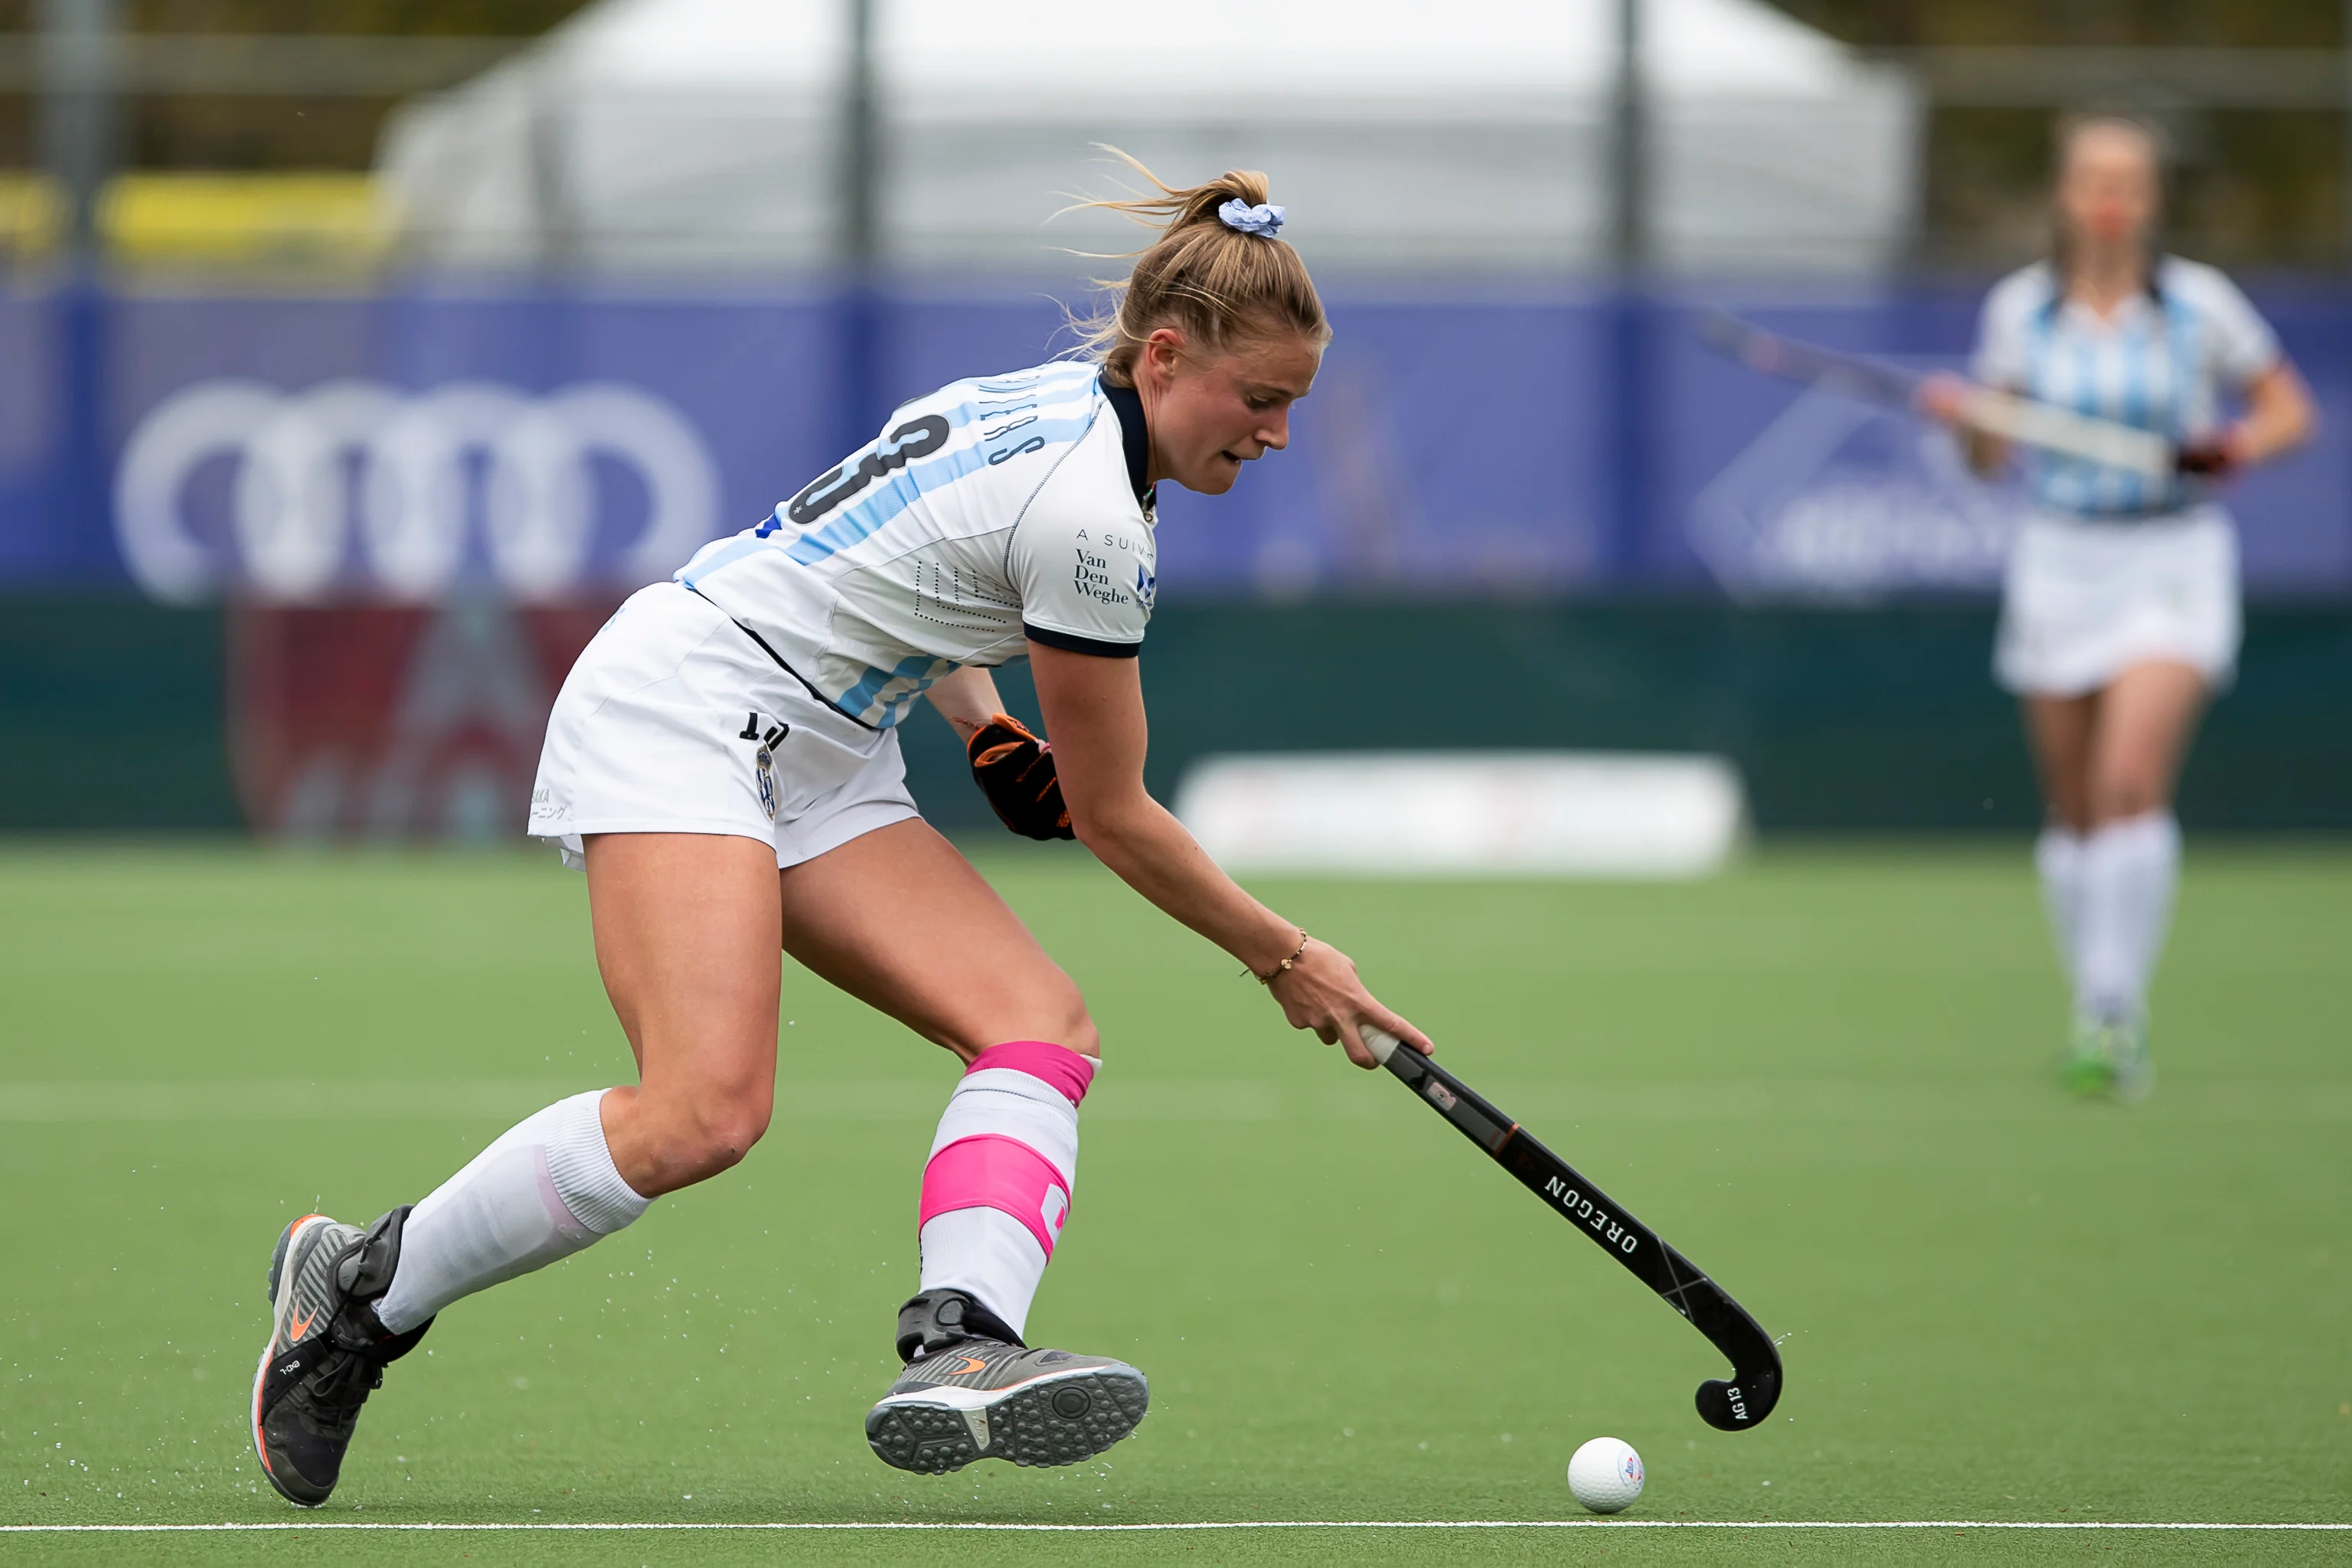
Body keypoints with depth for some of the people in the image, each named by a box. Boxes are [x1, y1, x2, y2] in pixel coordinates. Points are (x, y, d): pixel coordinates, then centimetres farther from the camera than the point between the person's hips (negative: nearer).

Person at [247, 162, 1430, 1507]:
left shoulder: (1052, 399, 10)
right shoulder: (1091, 514, -18)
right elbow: (1115, 819, -7)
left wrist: (984, 723, 13)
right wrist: (1287, 961, 4)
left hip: (815, 763, 10)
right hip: (678, 704, -10)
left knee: (1043, 1022, -11)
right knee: (704, 1114, -27)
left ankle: (959, 1349, -30)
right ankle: (358, 1288, -9)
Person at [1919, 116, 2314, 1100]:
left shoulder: (2198, 302, -3)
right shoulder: (2020, 307, 2)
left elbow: (2289, 409, 5)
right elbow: (1992, 458, 6)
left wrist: (2239, 446, -15)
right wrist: (1965, 420, -16)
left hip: (2174, 564, -3)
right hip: (2060, 564, 3)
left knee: (2132, 782, -20)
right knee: (2073, 808, 6)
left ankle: (2117, 1011, -18)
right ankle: (2098, 1019, 20)